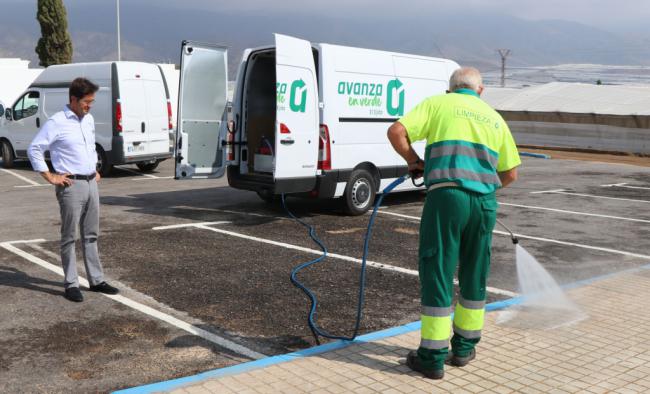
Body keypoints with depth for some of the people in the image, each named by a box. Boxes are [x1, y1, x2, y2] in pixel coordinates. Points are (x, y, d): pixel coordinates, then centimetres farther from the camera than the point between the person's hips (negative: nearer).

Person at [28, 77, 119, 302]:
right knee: (69, 237, 2)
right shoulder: (57, 122, -11)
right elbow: (34, 150, -10)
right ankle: (71, 284, 9)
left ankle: (96, 280, 20)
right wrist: (50, 177, -11)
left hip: (91, 183, 7)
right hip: (71, 185, -7)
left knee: (91, 235, 12)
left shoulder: (89, 120, 10)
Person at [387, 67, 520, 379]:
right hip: (485, 202, 4)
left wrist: (414, 162, 11)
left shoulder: (437, 103, 10)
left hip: (447, 196, -4)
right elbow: (510, 174, 21)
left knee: (436, 273, 1)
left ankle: (433, 357, 4)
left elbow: (396, 132, -3)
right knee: (474, 275, 17)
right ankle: (464, 347, 27)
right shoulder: (494, 117, 21)